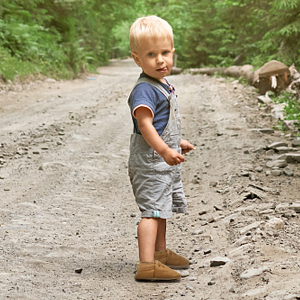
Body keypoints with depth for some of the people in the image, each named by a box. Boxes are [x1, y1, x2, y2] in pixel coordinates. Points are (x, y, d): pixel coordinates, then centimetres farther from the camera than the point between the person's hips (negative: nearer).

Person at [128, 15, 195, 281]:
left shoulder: (164, 86, 12)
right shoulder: (144, 90, -20)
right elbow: (145, 124, -30)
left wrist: (177, 143, 31)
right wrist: (165, 151, -37)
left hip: (164, 161, 10)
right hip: (149, 161, -10)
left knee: (161, 208, 21)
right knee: (152, 209, -13)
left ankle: (160, 252, 35)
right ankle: (147, 264, -15)